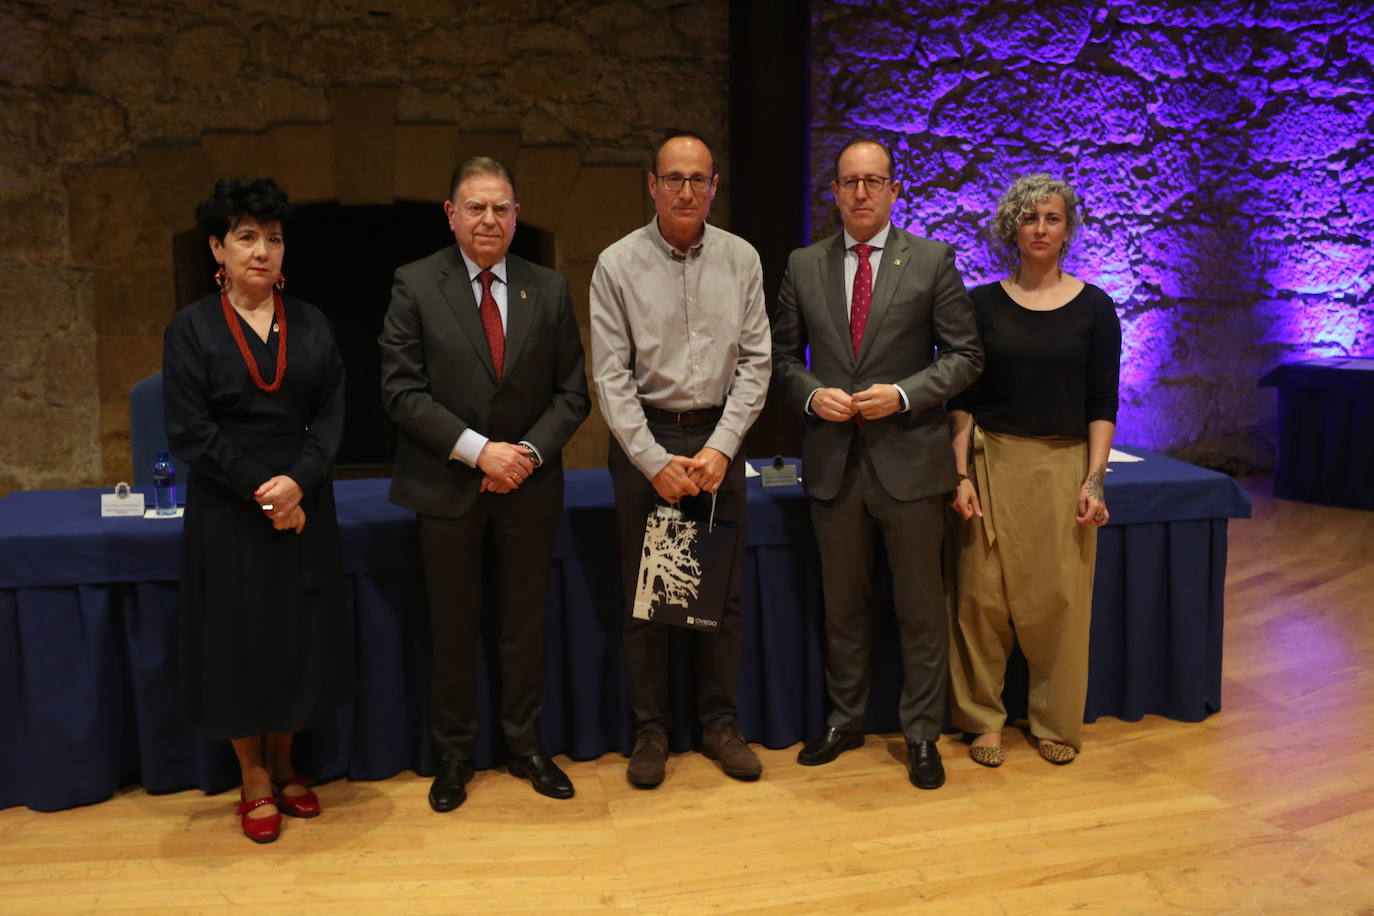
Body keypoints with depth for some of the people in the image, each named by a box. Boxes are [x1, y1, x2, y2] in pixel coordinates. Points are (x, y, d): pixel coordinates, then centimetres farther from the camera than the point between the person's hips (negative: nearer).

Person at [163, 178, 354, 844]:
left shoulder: (310, 324, 6)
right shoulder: (191, 328, -3)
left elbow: (330, 414, 1)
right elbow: (189, 431, -8)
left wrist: (299, 480, -15)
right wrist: (261, 489, -14)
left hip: (304, 504, 3)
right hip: (227, 510, -3)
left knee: (300, 634, 9)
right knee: (238, 637, 5)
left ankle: (283, 766, 27)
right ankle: (254, 782, 20)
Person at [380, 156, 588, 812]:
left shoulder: (549, 289, 5)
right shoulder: (415, 285, -3)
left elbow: (572, 392, 4)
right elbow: (401, 389, -9)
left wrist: (530, 452, -11)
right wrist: (478, 451, -16)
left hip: (528, 487, 2)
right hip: (447, 488, -2)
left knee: (525, 627, 11)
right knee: (453, 631, 9)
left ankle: (525, 747, 28)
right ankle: (454, 755, 26)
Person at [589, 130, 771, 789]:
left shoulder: (741, 259, 3)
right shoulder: (617, 265, -4)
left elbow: (755, 361, 2)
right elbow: (611, 375, -6)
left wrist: (719, 448, -8)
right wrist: (656, 461, -11)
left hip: (718, 437, 2)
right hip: (642, 440, -2)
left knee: (723, 591, 7)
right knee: (644, 594, 4)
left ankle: (720, 722, 22)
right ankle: (650, 729, 18)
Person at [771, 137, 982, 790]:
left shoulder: (932, 260, 0)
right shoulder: (803, 266, 7)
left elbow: (965, 354, -1)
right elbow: (784, 356, 11)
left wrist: (904, 393, -15)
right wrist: (812, 394, -9)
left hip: (909, 459, -2)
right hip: (833, 460, 2)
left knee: (920, 607, 7)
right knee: (842, 604, 14)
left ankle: (922, 734, 22)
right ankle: (844, 719, 31)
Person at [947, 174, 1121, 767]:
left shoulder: (1093, 307, 2)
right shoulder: (983, 304, 3)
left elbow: (1102, 404, 2)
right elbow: (963, 399, 2)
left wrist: (1094, 480, -6)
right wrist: (962, 474, -6)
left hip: (1064, 466, 0)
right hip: (994, 463, 0)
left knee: (1060, 600, 3)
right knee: (984, 595, 1)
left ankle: (1056, 722, 20)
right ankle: (982, 719, 17)